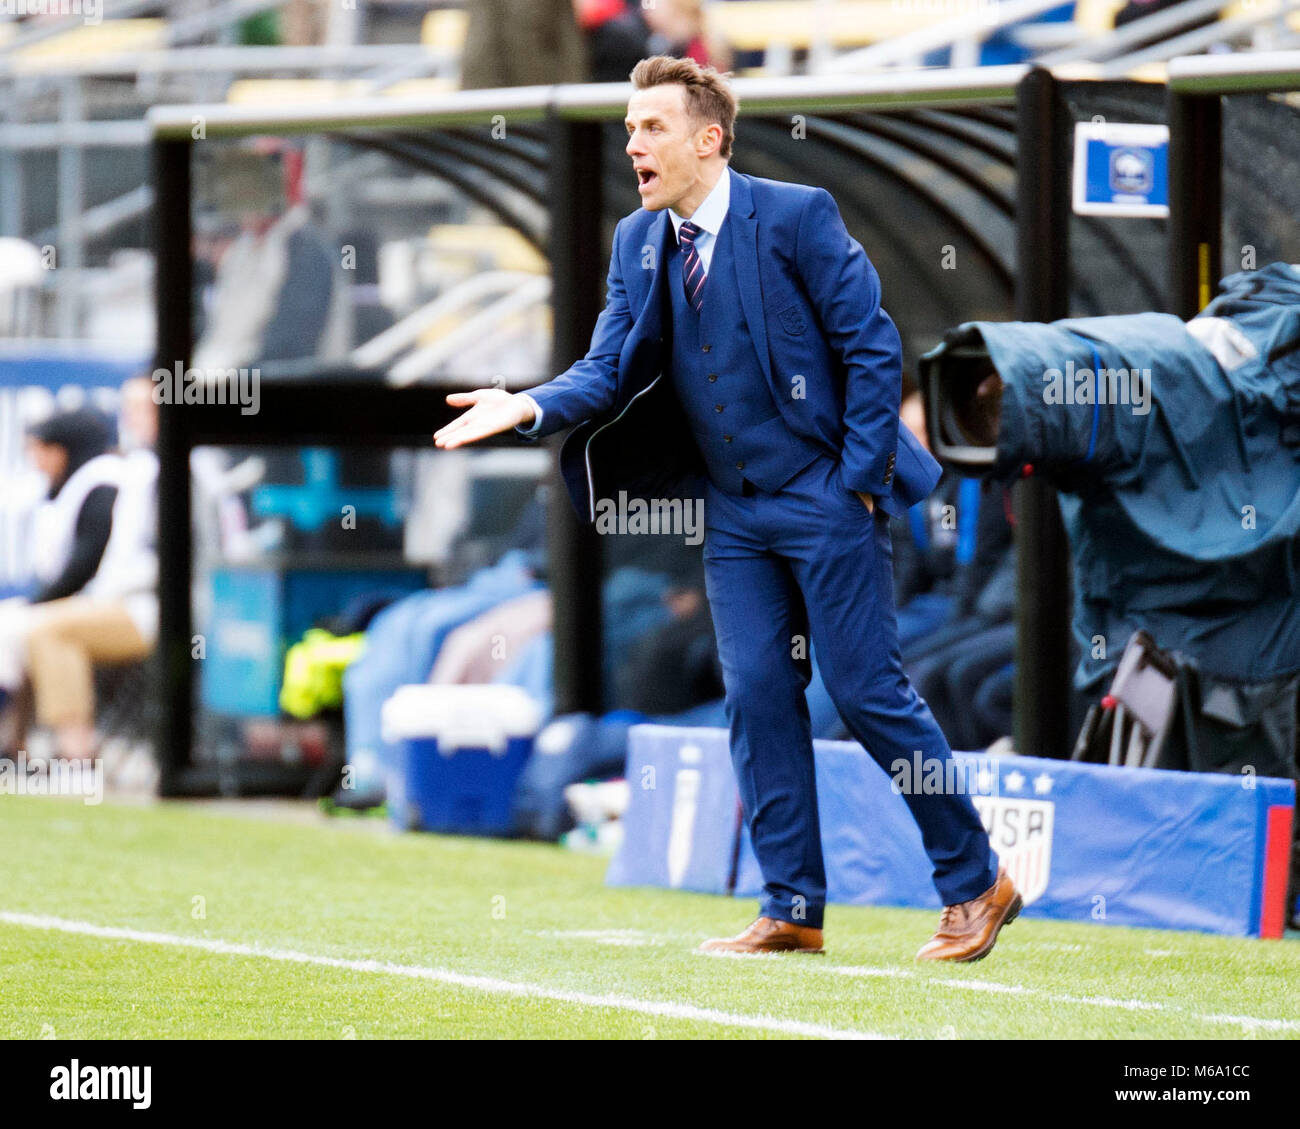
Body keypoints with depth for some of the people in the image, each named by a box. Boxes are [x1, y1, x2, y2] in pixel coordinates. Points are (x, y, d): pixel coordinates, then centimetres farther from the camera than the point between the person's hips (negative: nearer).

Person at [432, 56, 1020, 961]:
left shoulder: (796, 216, -11)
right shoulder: (637, 243, 6)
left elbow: (873, 346, -10)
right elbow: (610, 368, 3)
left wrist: (857, 478, -12)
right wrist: (530, 406, -16)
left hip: (826, 496, -6)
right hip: (735, 512, 6)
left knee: (867, 689, -5)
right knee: (757, 697, 2)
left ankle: (976, 884, 6)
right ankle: (793, 909, 9)